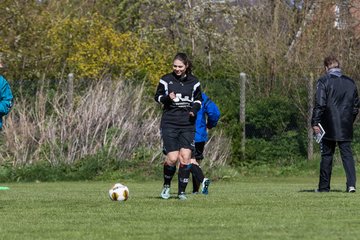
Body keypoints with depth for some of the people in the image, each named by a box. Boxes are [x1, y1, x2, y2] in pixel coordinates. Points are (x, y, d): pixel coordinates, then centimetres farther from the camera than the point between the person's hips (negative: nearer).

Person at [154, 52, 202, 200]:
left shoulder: (193, 82, 6)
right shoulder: (166, 80, 2)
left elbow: (198, 99, 17)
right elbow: (158, 97, 10)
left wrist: (194, 109, -4)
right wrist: (167, 98, -12)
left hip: (187, 124, 2)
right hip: (169, 123, -2)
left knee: (185, 158, -8)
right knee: (172, 158, -12)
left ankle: (182, 192, 3)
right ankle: (166, 186, 14)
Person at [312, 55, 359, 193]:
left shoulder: (324, 82, -6)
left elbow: (319, 104, -12)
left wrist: (315, 123, -10)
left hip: (329, 127, -3)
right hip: (346, 127, 3)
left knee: (327, 155, 5)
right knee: (347, 153, 3)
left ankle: (324, 186, 8)